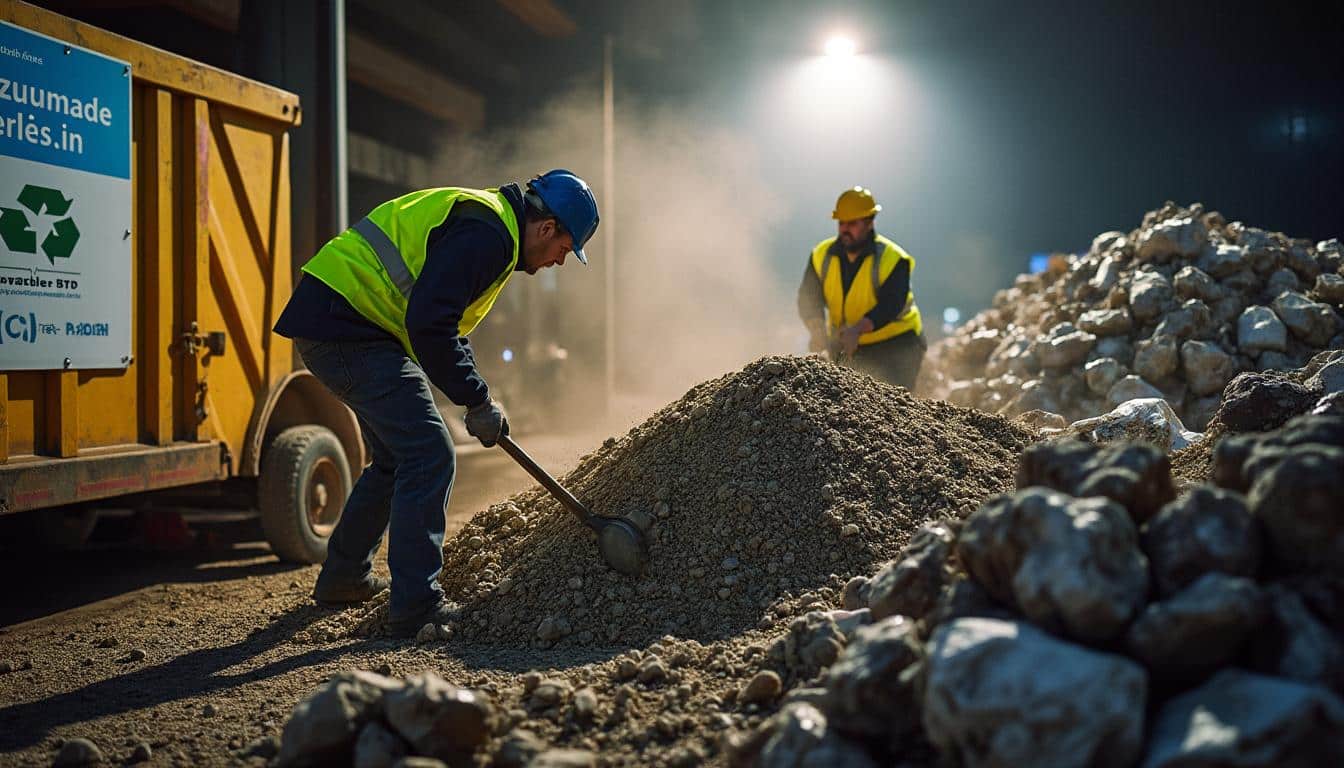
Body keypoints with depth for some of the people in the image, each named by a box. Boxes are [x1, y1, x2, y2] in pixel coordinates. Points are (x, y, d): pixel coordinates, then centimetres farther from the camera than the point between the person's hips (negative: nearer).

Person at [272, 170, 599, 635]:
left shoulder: (483, 223, 18)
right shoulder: (486, 233, -16)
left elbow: (443, 320, 25)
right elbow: (428, 325, -26)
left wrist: (476, 399, 15)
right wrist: (478, 402, -17)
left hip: (333, 325, 11)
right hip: (345, 327, -11)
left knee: (398, 455, 21)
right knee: (429, 455, -13)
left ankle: (343, 576, 34)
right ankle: (416, 606, -10)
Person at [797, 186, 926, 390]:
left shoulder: (894, 260, -16)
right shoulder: (822, 255, -3)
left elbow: (889, 307, -27)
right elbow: (808, 298, -11)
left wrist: (857, 329, -44)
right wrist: (818, 331, -30)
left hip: (895, 344, -4)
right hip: (843, 346, 4)